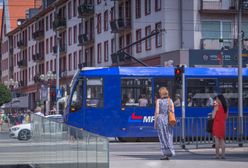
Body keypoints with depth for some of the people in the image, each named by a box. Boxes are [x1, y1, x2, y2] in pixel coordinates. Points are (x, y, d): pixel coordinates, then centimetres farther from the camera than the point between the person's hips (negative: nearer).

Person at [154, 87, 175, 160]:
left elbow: (157, 112, -8)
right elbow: (172, 111, 4)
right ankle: (170, 152, 9)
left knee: (162, 137, 1)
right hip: (168, 120, 3)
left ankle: (165, 153, -2)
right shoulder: (170, 100, 6)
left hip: (160, 119, -3)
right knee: (169, 136, 10)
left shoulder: (158, 101, -5)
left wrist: (155, 122, -1)